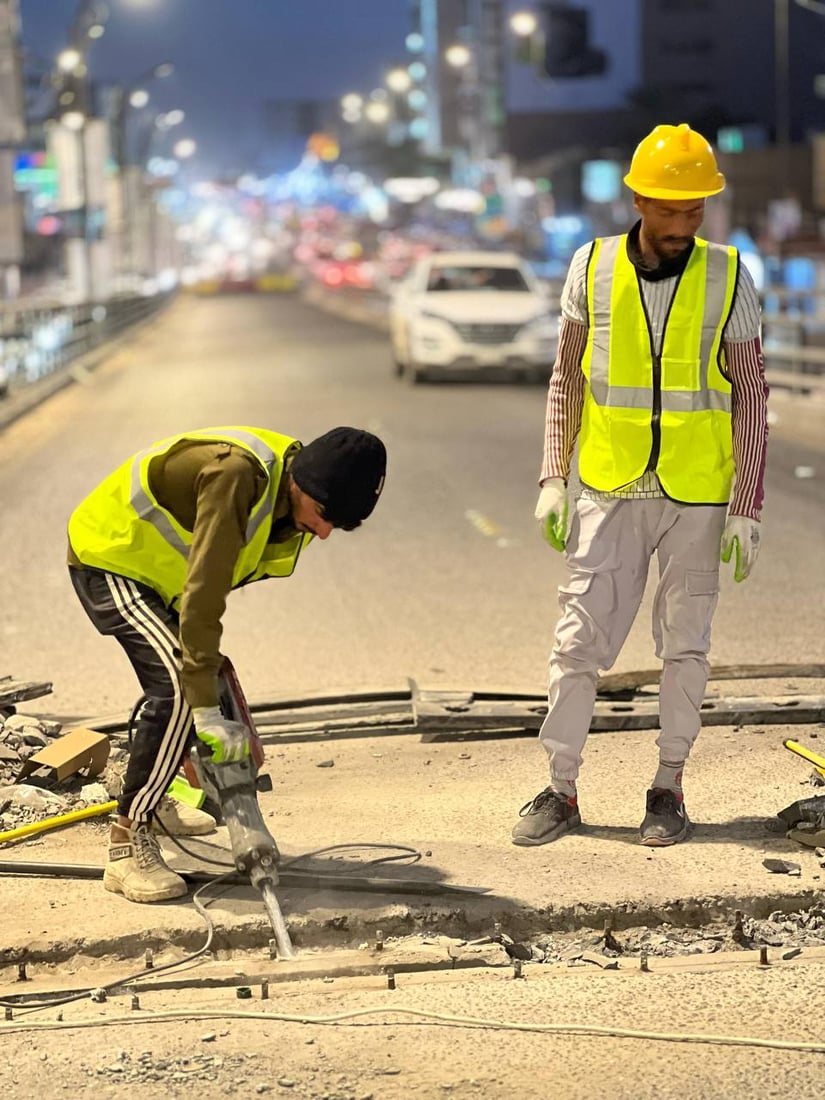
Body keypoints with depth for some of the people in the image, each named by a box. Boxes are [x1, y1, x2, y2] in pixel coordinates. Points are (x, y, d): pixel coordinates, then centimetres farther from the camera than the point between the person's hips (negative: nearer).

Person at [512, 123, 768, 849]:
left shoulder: (727, 278, -6)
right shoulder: (593, 268, -3)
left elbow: (752, 398, -4)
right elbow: (567, 380, 5)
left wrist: (748, 508, -8)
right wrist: (554, 478, -1)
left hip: (698, 494, -1)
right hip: (611, 491, 1)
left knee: (684, 644, 8)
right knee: (579, 639, 0)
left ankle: (669, 790, 19)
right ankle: (561, 792, 10)